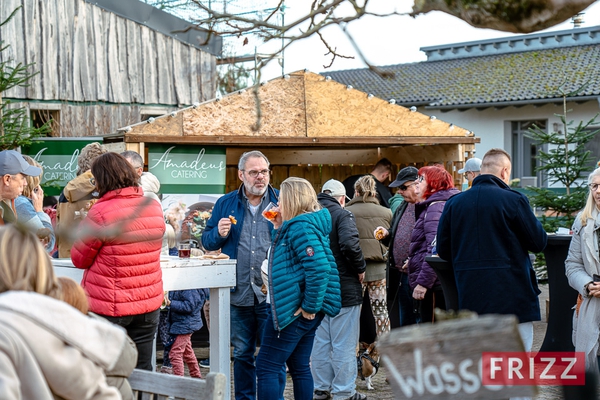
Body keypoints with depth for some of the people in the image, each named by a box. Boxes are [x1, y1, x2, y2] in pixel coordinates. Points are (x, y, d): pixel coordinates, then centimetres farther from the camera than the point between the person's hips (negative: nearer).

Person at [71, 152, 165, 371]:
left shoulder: (100, 213, -15)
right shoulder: (154, 207, 2)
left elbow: (79, 259, -5)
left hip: (109, 308, -5)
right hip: (149, 303, 5)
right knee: (142, 371, 9)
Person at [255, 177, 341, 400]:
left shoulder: (300, 227, -18)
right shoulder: (301, 224, 14)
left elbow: (319, 268, -28)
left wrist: (310, 306, -21)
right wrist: (279, 229, 13)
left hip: (292, 311, -11)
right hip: (302, 312, 11)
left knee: (266, 367, -5)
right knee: (300, 368, 15)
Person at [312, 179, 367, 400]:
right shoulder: (342, 215, -13)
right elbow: (349, 244, -28)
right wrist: (360, 267, -13)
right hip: (343, 289, -6)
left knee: (320, 341, 14)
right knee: (344, 344, 1)